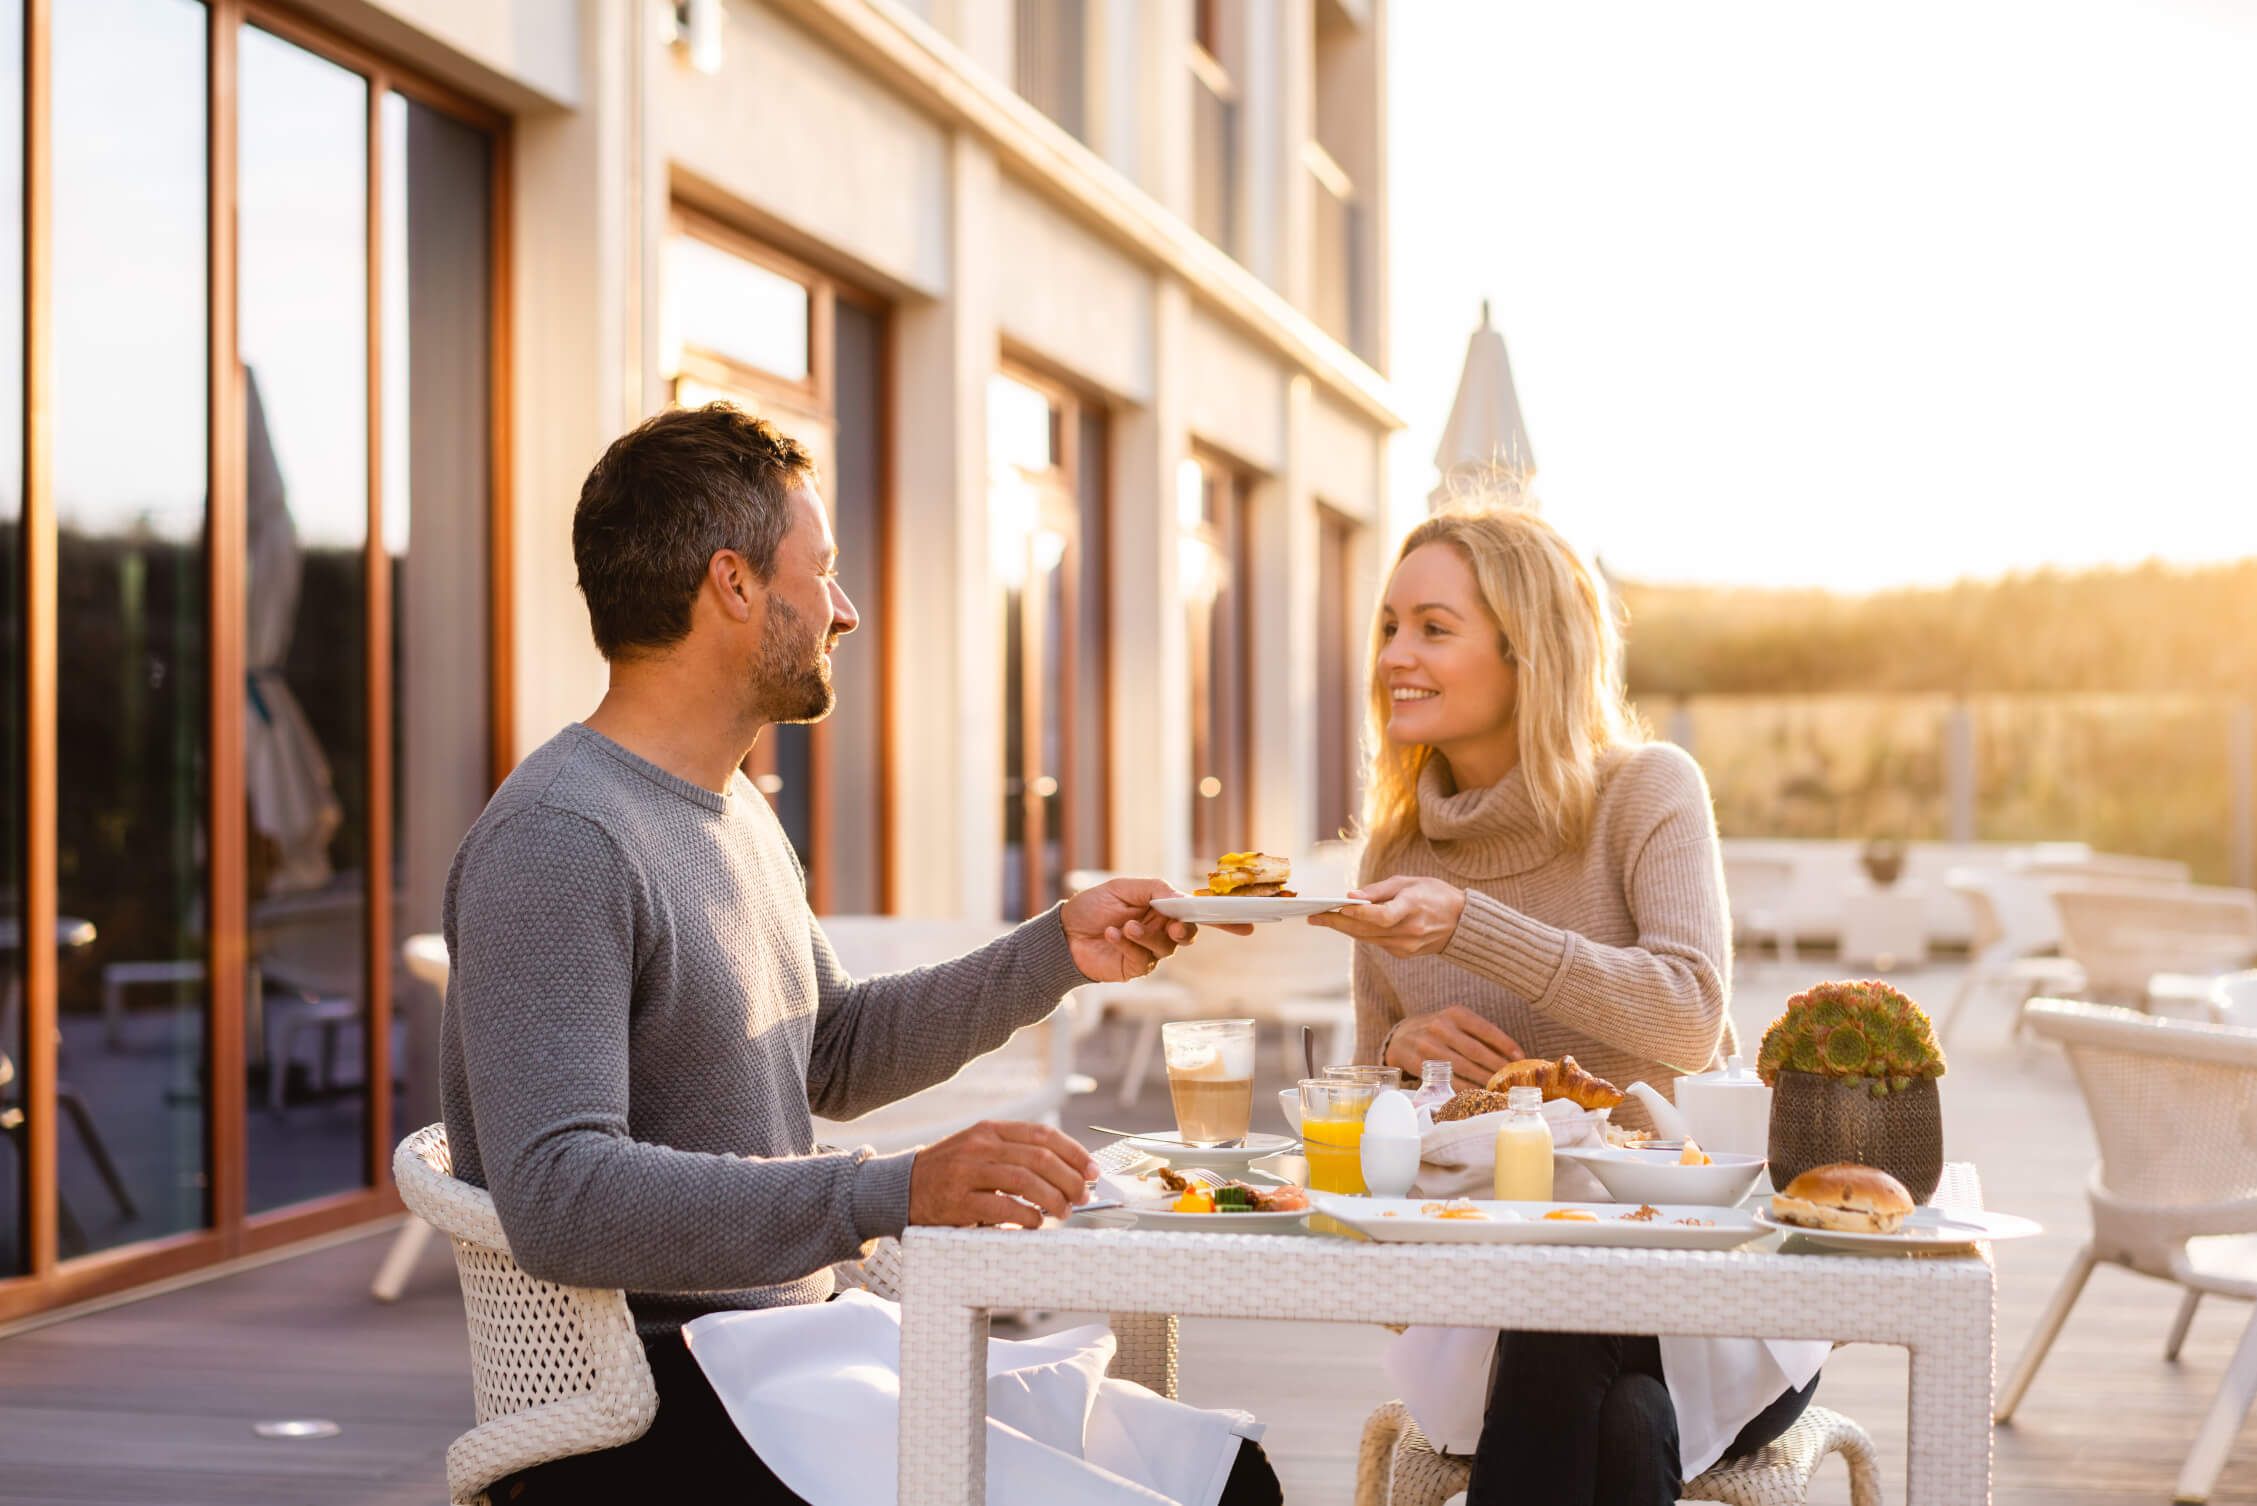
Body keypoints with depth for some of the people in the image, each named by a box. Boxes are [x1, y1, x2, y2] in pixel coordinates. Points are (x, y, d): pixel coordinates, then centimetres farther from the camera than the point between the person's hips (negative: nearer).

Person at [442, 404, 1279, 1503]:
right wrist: (898, 1190, -35)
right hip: (652, 1403, -9)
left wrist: (1056, 953, 16)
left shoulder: (739, 816, 15)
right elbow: (557, 1196, -28)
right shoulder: (556, 841, -18)